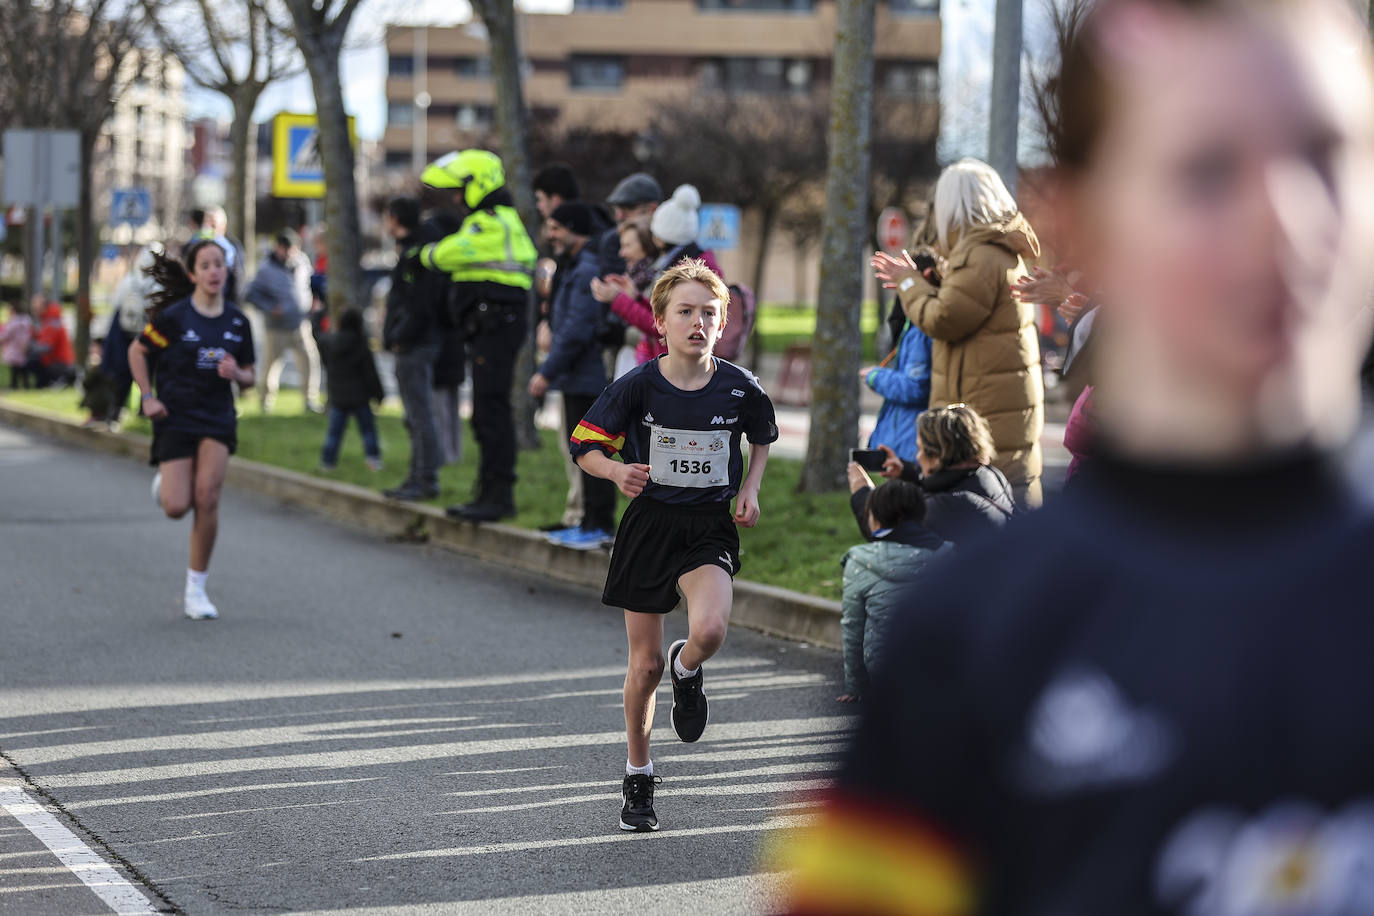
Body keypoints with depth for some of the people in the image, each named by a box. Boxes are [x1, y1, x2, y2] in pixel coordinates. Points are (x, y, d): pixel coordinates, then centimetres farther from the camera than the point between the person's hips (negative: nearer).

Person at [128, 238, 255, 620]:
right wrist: (148, 396, -4)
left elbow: (249, 378, 11)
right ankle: (164, 484, 33)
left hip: (218, 419, 2)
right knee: (176, 508, -7)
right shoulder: (173, 316, -8)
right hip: (175, 417, -2)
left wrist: (236, 373, -12)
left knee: (207, 498, -13)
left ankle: (196, 588, 0)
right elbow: (137, 351, 5)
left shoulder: (237, 321, 2)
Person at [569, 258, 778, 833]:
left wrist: (750, 488, 3)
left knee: (709, 631, -28)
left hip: (710, 529, 0)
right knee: (645, 665, 5)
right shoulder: (638, 387, -10)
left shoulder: (740, 388, -6)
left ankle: (688, 672, 10)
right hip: (649, 524, 0)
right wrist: (617, 471, -23)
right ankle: (638, 777, 25)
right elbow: (585, 445, -3)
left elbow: (763, 436, 16)